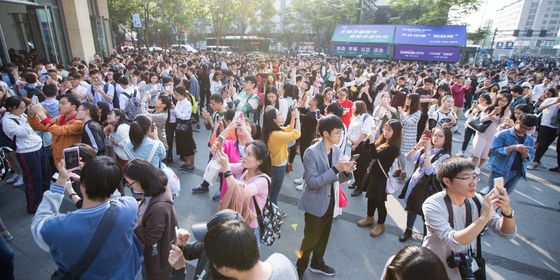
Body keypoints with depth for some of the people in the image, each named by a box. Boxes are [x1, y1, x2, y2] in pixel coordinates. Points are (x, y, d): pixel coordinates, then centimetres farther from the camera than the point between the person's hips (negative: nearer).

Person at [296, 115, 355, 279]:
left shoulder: (337, 150, -2)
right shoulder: (311, 152, -23)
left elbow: (336, 179, 6)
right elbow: (312, 183, -26)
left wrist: (346, 172, -15)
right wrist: (335, 169, -31)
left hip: (330, 201, 7)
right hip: (315, 203, -7)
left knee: (324, 236, 22)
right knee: (311, 238, 8)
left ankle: (317, 263, 46)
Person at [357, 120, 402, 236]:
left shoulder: (394, 147, -21)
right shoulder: (382, 141, 2)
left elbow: (375, 155, -27)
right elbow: (367, 150, 7)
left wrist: (371, 140, -27)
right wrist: (370, 137, -4)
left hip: (381, 177, -8)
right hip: (372, 173, 8)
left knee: (379, 201, 7)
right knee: (371, 197, 22)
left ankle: (380, 225, 27)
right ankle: (369, 218, 42)